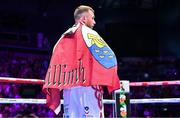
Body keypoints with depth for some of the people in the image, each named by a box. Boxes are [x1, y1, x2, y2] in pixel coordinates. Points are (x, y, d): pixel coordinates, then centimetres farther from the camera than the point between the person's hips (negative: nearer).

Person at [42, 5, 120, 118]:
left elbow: (55, 63, 15)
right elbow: (108, 57, -8)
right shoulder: (89, 34, 1)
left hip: (68, 87, 7)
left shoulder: (64, 38, 19)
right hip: (87, 85, -6)